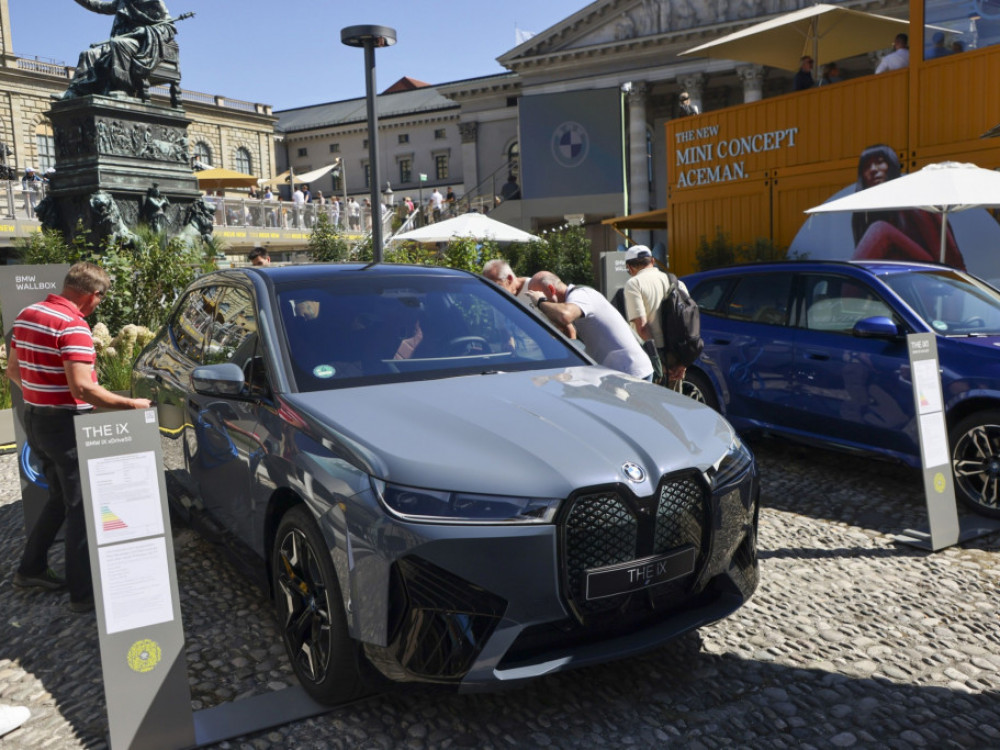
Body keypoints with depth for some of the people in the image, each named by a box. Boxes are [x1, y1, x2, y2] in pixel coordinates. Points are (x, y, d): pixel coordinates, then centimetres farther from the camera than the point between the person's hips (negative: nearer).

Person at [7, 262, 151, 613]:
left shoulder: (26, 315, 7)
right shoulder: (73, 326, -21)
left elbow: (13, 371, 15)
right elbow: (82, 389, -27)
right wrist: (130, 404, -20)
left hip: (34, 419, 9)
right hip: (66, 425, -9)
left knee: (59, 497, 24)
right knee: (80, 505, 1)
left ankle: (31, 568, 32)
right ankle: (83, 592, 7)